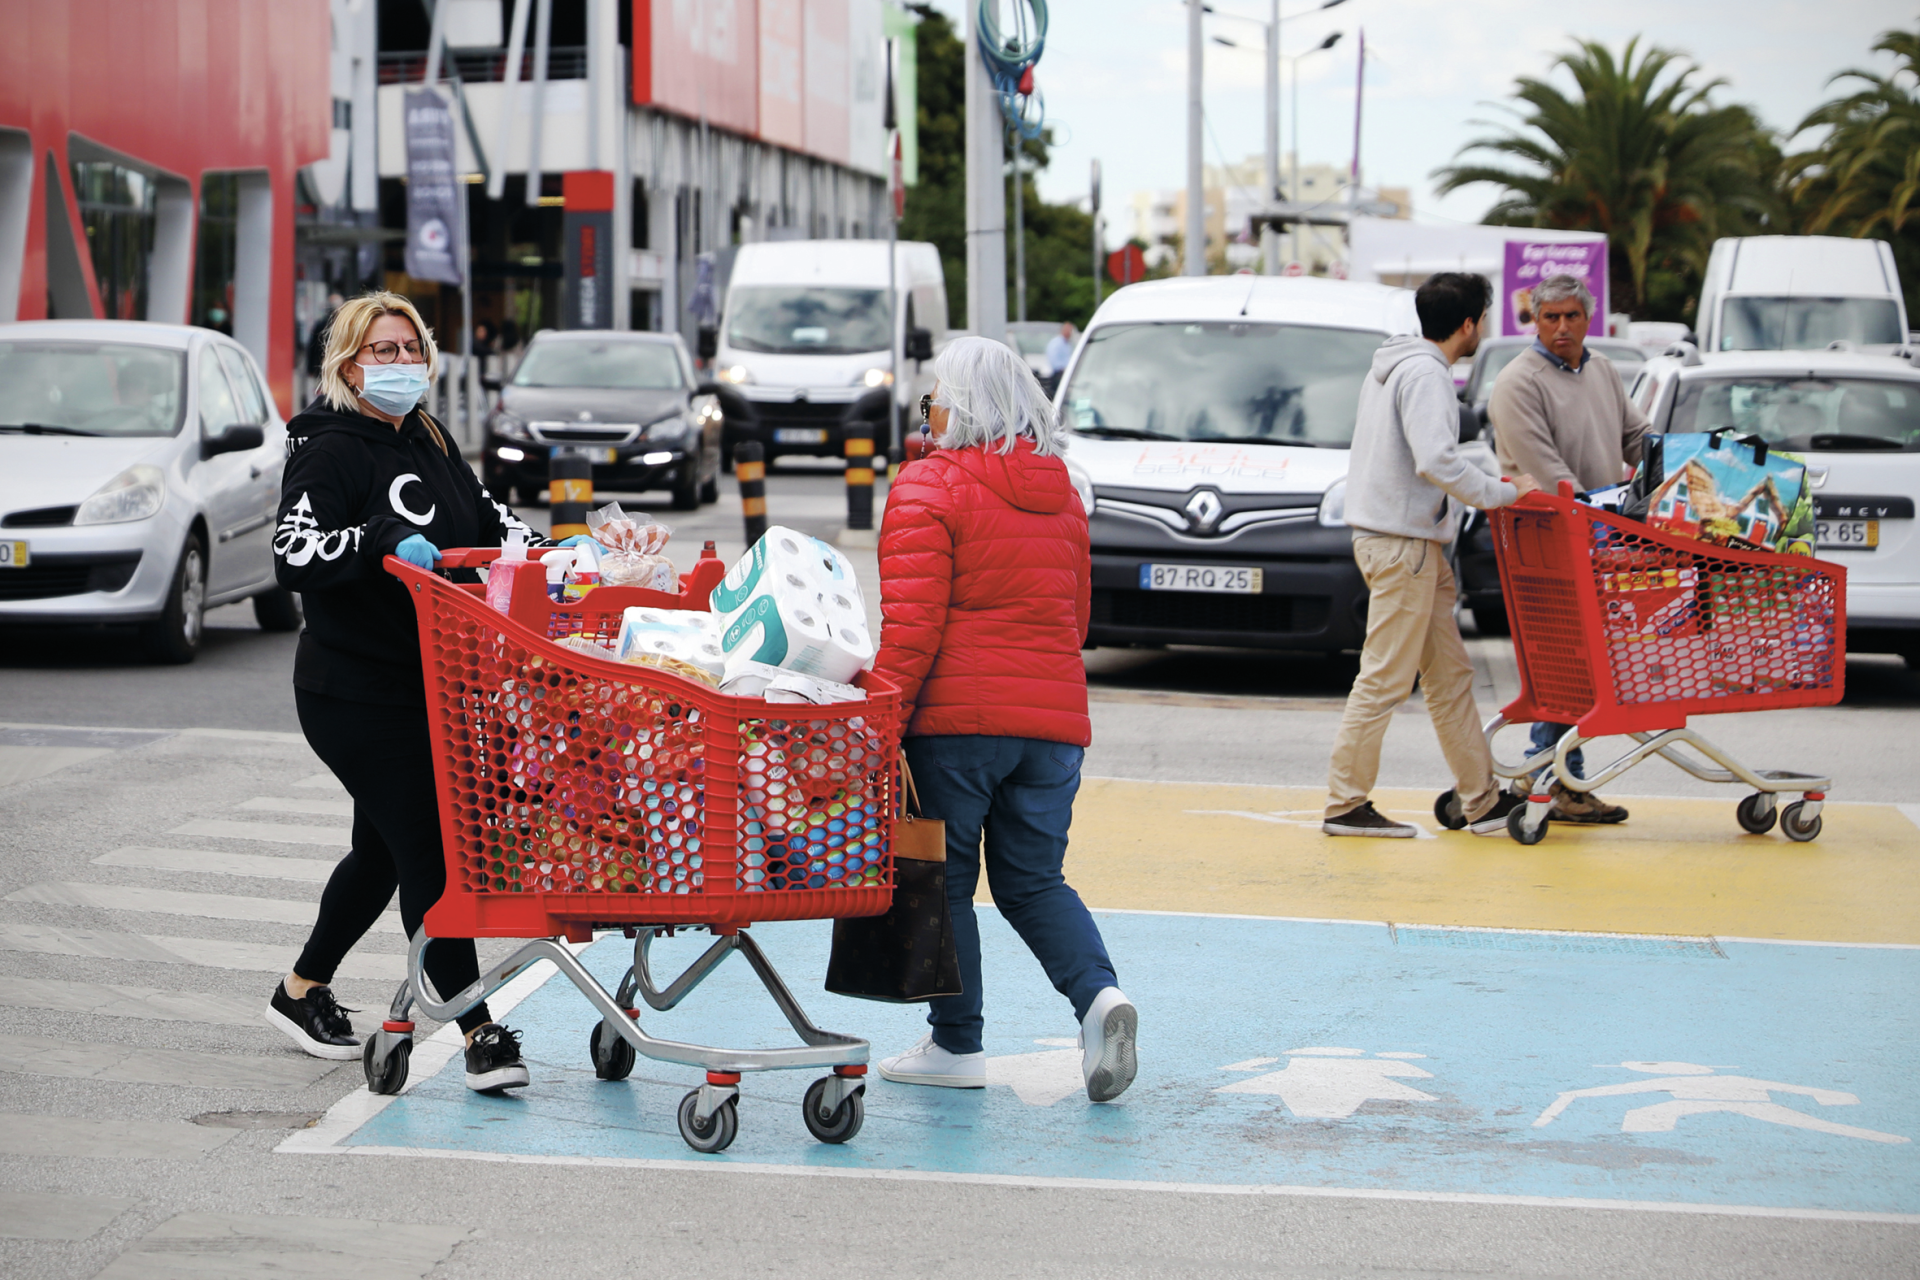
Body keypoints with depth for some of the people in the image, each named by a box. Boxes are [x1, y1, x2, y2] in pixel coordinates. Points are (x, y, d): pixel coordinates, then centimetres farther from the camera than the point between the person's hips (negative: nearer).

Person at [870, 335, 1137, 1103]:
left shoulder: (929, 487, -7)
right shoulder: (1059, 492, 15)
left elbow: (912, 622, -14)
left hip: (957, 717, -6)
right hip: (1053, 716, 6)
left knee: (943, 881, 6)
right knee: (1033, 881, 12)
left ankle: (956, 1044, 10)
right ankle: (1100, 994, -11)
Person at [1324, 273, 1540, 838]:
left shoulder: (1394, 366, 17)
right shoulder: (1425, 374, -15)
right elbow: (1437, 462, -25)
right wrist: (1504, 493, -15)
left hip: (1415, 544, 11)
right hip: (1402, 543, -11)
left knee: (1450, 675, 11)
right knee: (1385, 680, -6)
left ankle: (1482, 800, 15)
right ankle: (1345, 805, -2)